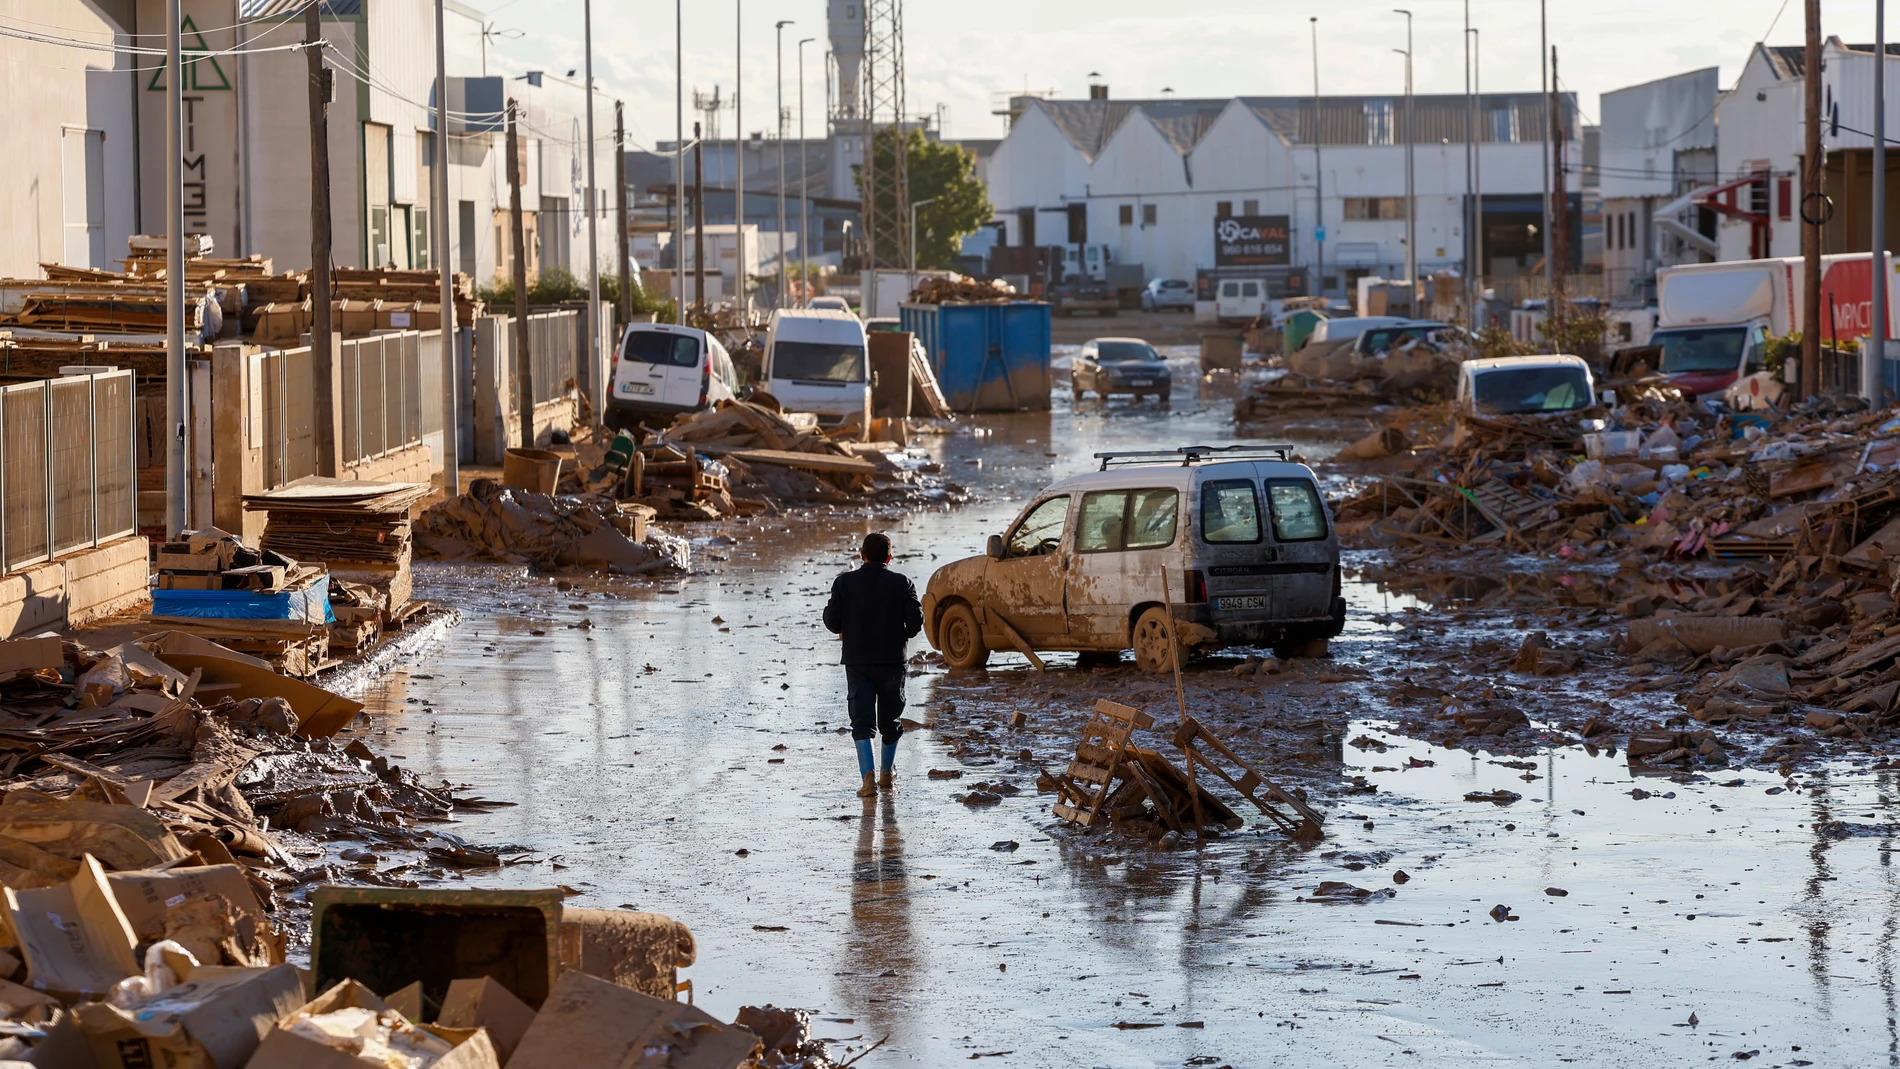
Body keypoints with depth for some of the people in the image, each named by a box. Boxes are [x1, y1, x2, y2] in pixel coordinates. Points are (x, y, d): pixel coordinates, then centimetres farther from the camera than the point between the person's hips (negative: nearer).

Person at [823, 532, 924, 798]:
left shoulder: (844, 582, -2)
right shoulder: (901, 584, -3)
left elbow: (832, 621, -6)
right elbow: (916, 619, -9)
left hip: (857, 661, 0)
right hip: (893, 661, 0)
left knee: (862, 720, -1)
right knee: (890, 720, 16)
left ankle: (868, 775, -17)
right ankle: (887, 775, 26)